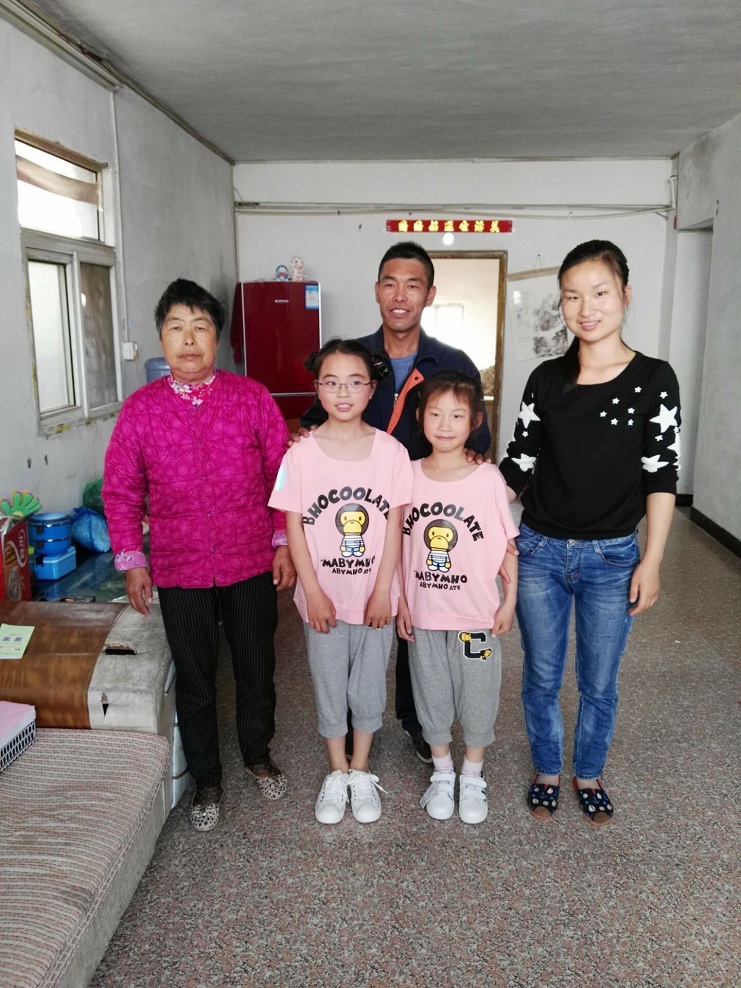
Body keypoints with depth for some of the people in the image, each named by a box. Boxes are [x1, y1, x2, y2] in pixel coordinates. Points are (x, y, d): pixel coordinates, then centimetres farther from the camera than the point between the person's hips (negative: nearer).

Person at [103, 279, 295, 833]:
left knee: (257, 670, 15)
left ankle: (258, 755, 42)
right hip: (179, 573, 0)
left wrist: (284, 542, -3)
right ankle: (207, 781, 35)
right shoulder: (141, 408, -3)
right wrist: (132, 561, -1)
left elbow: (282, 475, -1)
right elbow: (122, 491, 2)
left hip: (252, 564, 0)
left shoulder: (252, 398, -4)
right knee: (195, 680, 13)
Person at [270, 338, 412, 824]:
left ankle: (361, 771, 36)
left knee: (369, 686, 15)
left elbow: (394, 524, -5)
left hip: (375, 595, 0)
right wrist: (313, 593, -11)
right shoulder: (301, 454, -9)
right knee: (329, 686, 15)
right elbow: (293, 527, -7)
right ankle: (337, 773, 36)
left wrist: (383, 591, -8)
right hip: (323, 596, 0)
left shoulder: (391, 451, -7)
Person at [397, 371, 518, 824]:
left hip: (477, 614, -2)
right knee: (432, 695, 16)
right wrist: (401, 601, 2)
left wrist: (509, 601, -5)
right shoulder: (409, 475, -4)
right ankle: (442, 773, 38)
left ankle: (473, 777, 35)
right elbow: (399, 546, 2)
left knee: (478, 696, 12)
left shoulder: (489, 478, -10)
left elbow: (509, 545, -4)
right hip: (424, 613, 2)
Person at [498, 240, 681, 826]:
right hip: (539, 552, 2)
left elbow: (661, 477, -5)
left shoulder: (654, 380, -6)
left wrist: (651, 562, -8)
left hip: (612, 558, -1)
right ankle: (547, 772, 38)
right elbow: (519, 464, 3)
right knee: (542, 677, 14)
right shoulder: (546, 379, -1)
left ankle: (589, 776, 40)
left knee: (599, 683, 14)